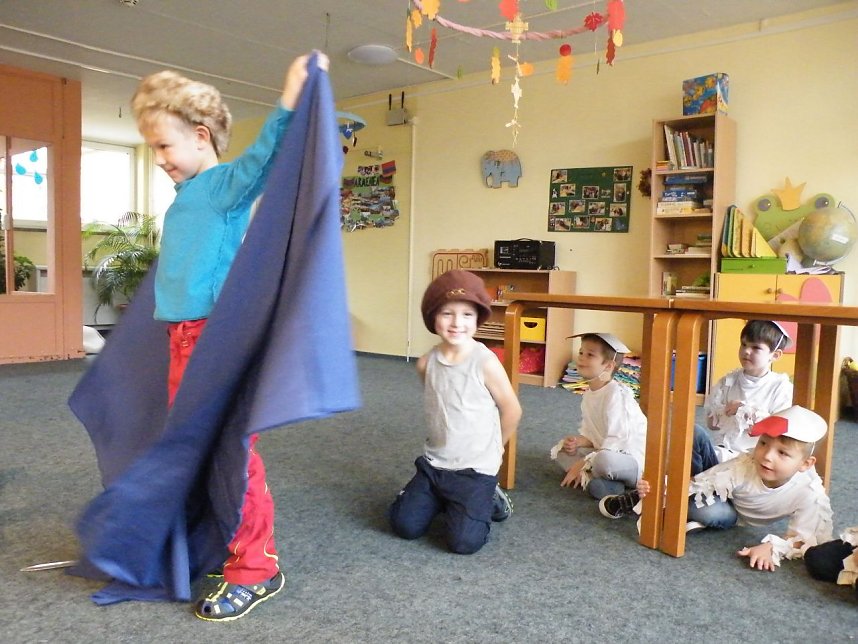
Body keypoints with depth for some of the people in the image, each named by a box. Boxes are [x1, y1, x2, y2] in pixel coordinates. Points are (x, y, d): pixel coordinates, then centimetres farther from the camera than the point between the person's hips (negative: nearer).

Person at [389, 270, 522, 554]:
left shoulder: (486, 363, -20)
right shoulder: (426, 362, -5)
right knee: (404, 526, 2)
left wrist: (490, 449, 6)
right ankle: (442, 500, 29)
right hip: (433, 463, 5)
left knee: (465, 542, -10)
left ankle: (488, 499, 18)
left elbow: (512, 411, -7)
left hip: (475, 470, -4)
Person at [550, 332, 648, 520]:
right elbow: (590, 433, 14)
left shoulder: (617, 394, -19)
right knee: (560, 451, 1)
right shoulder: (589, 394, 8)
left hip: (634, 460, -11)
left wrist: (584, 464, -21)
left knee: (604, 460, -43)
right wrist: (577, 442, -8)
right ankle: (613, 488, -17)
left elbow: (616, 441, -23)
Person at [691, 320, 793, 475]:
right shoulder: (728, 381, 11)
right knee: (695, 432, -29)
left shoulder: (781, 386, 4)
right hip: (720, 450, 3)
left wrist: (751, 412, -13)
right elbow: (711, 423, 8)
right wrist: (730, 410, -10)